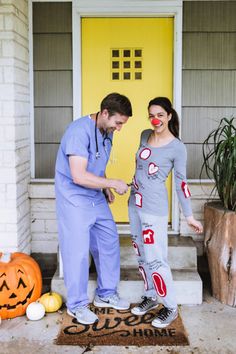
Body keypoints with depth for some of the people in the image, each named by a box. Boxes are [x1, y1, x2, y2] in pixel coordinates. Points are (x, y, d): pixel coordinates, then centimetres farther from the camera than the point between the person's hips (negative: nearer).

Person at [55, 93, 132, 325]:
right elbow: (79, 176, -30)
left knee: (109, 242, 13)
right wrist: (113, 183, -22)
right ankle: (77, 304, 16)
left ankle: (105, 294, 29)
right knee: (77, 251, -1)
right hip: (74, 199, -8)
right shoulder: (80, 131, -24)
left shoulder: (106, 132, 4)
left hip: (96, 198, 9)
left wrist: (105, 188, 6)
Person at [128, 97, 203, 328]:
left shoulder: (177, 147, -11)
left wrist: (189, 216, -6)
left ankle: (170, 307, 10)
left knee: (154, 260, -6)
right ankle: (151, 297, 32)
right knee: (141, 255, 14)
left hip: (154, 209, -7)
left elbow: (181, 182, -6)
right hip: (135, 203, 7)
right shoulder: (145, 136, 6)